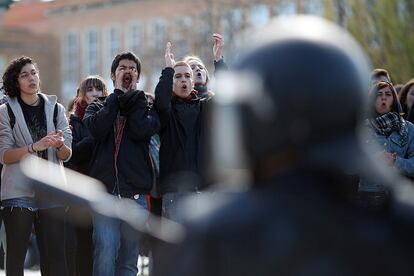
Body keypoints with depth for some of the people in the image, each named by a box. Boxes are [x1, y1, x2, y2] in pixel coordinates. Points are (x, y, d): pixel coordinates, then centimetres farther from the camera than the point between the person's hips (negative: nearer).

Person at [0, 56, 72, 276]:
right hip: (19, 192, -2)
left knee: (54, 254, -2)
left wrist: (60, 145, -16)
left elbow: (66, 155, 7)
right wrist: (35, 146, -21)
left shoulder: (55, 109, 11)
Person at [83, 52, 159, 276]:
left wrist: (130, 97, 2)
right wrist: (117, 95, 1)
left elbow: (143, 130, -8)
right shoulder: (99, 107, 16)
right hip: (104, 191, -1)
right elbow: (97, 129, -7)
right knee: (105, 252, -16)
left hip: (135, 192, 1)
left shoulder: (146, 107, 14)